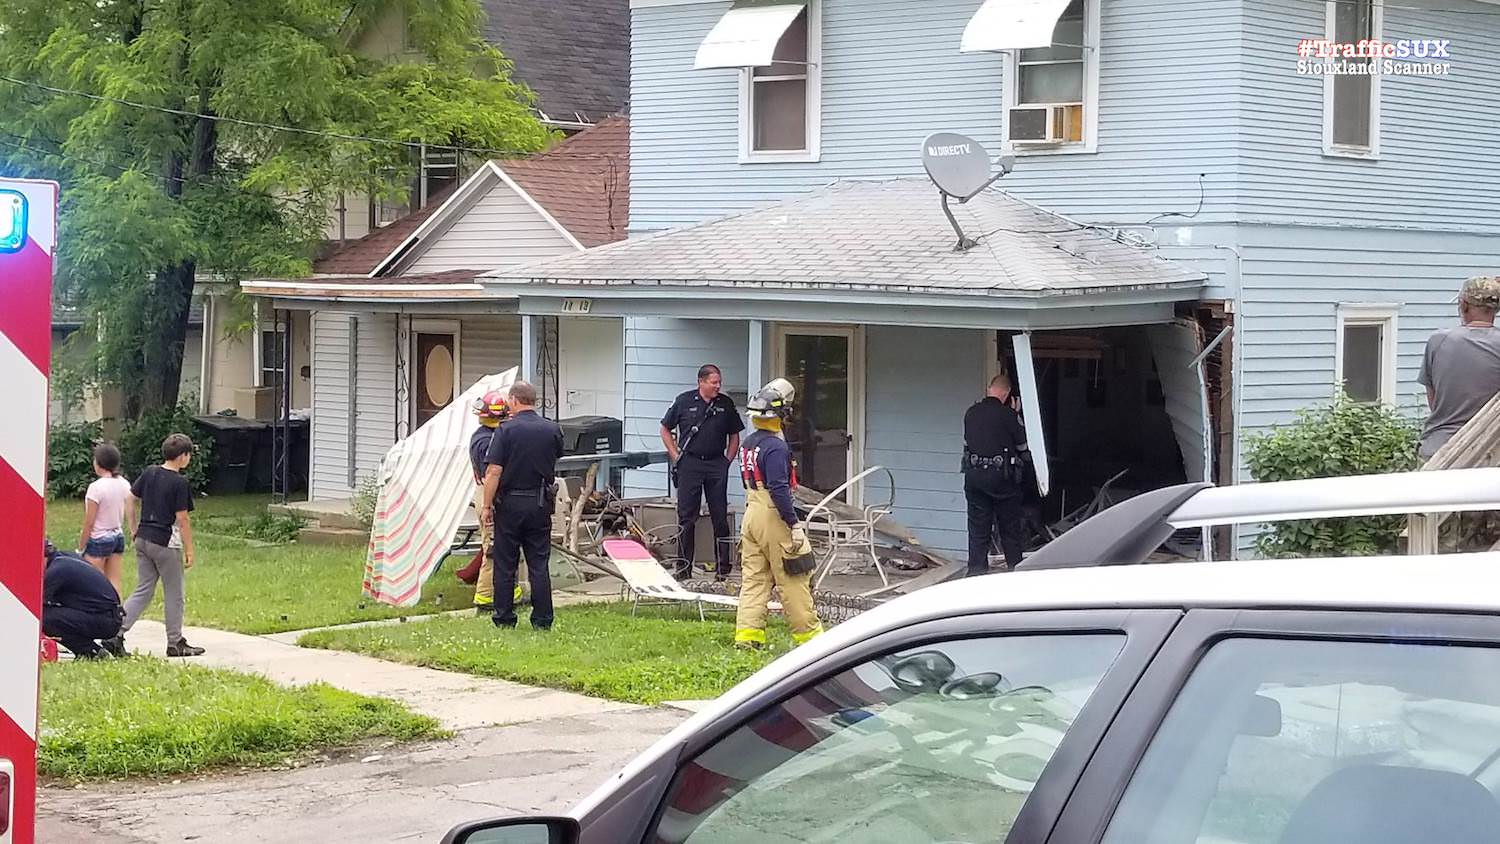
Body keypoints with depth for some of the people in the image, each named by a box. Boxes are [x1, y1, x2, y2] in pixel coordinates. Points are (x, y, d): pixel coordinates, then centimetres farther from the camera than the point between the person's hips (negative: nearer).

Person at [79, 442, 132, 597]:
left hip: (99, 539, -7)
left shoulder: (96, 487, -18)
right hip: (119, 537, 7)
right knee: (114, 585, 9)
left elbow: (89, 522, -14)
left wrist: (81, 546, -7)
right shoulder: (124, 484, 2)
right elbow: (130, 514, 8)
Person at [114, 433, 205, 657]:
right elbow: (182, 519, -15)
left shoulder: (149, 473, 5)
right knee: (175, 595, 7)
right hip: (166, 543, -7)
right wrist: (189, 550, -9)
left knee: (143, 591, 13)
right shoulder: (179, 483, -14)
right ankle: (175, 643, 14)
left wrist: (135, 528, 24)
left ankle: (117, 631, 0)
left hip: (143, 540, 7)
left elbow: (132, 498, 13)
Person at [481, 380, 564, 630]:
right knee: (539, 565, 7)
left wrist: (487, 506, -9)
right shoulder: (552, 430, -1)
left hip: (510, 503, -3)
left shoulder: (506, 430, -11)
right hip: (541, 504, 3)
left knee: (505, 565, 7)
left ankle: (504, 619, 10)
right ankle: (542, 621, 6)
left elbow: (494, 472, -14)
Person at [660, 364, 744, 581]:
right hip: (689, 464, -2)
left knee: (720, 518, 1)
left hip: (717, 465, 2)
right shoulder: (684, 401, 1)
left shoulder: (726, 404, 7)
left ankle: (722, 569, 6)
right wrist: (676, 457, 2)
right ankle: (683, 568, 7)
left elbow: (734, 435, 16)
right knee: (686, 518, 1)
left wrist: (728, 460, 5)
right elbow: (665, 430, 9)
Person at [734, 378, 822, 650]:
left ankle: (747, 633, 5)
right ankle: (808, 634, 9)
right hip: (774, 517, -8)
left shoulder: (749, 443, 9)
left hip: (751, 513, 8)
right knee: (793, 581, 1)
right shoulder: (776, 447, -19)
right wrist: (795, 524, -21)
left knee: (753, 578, 9)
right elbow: (779, 489, -23)